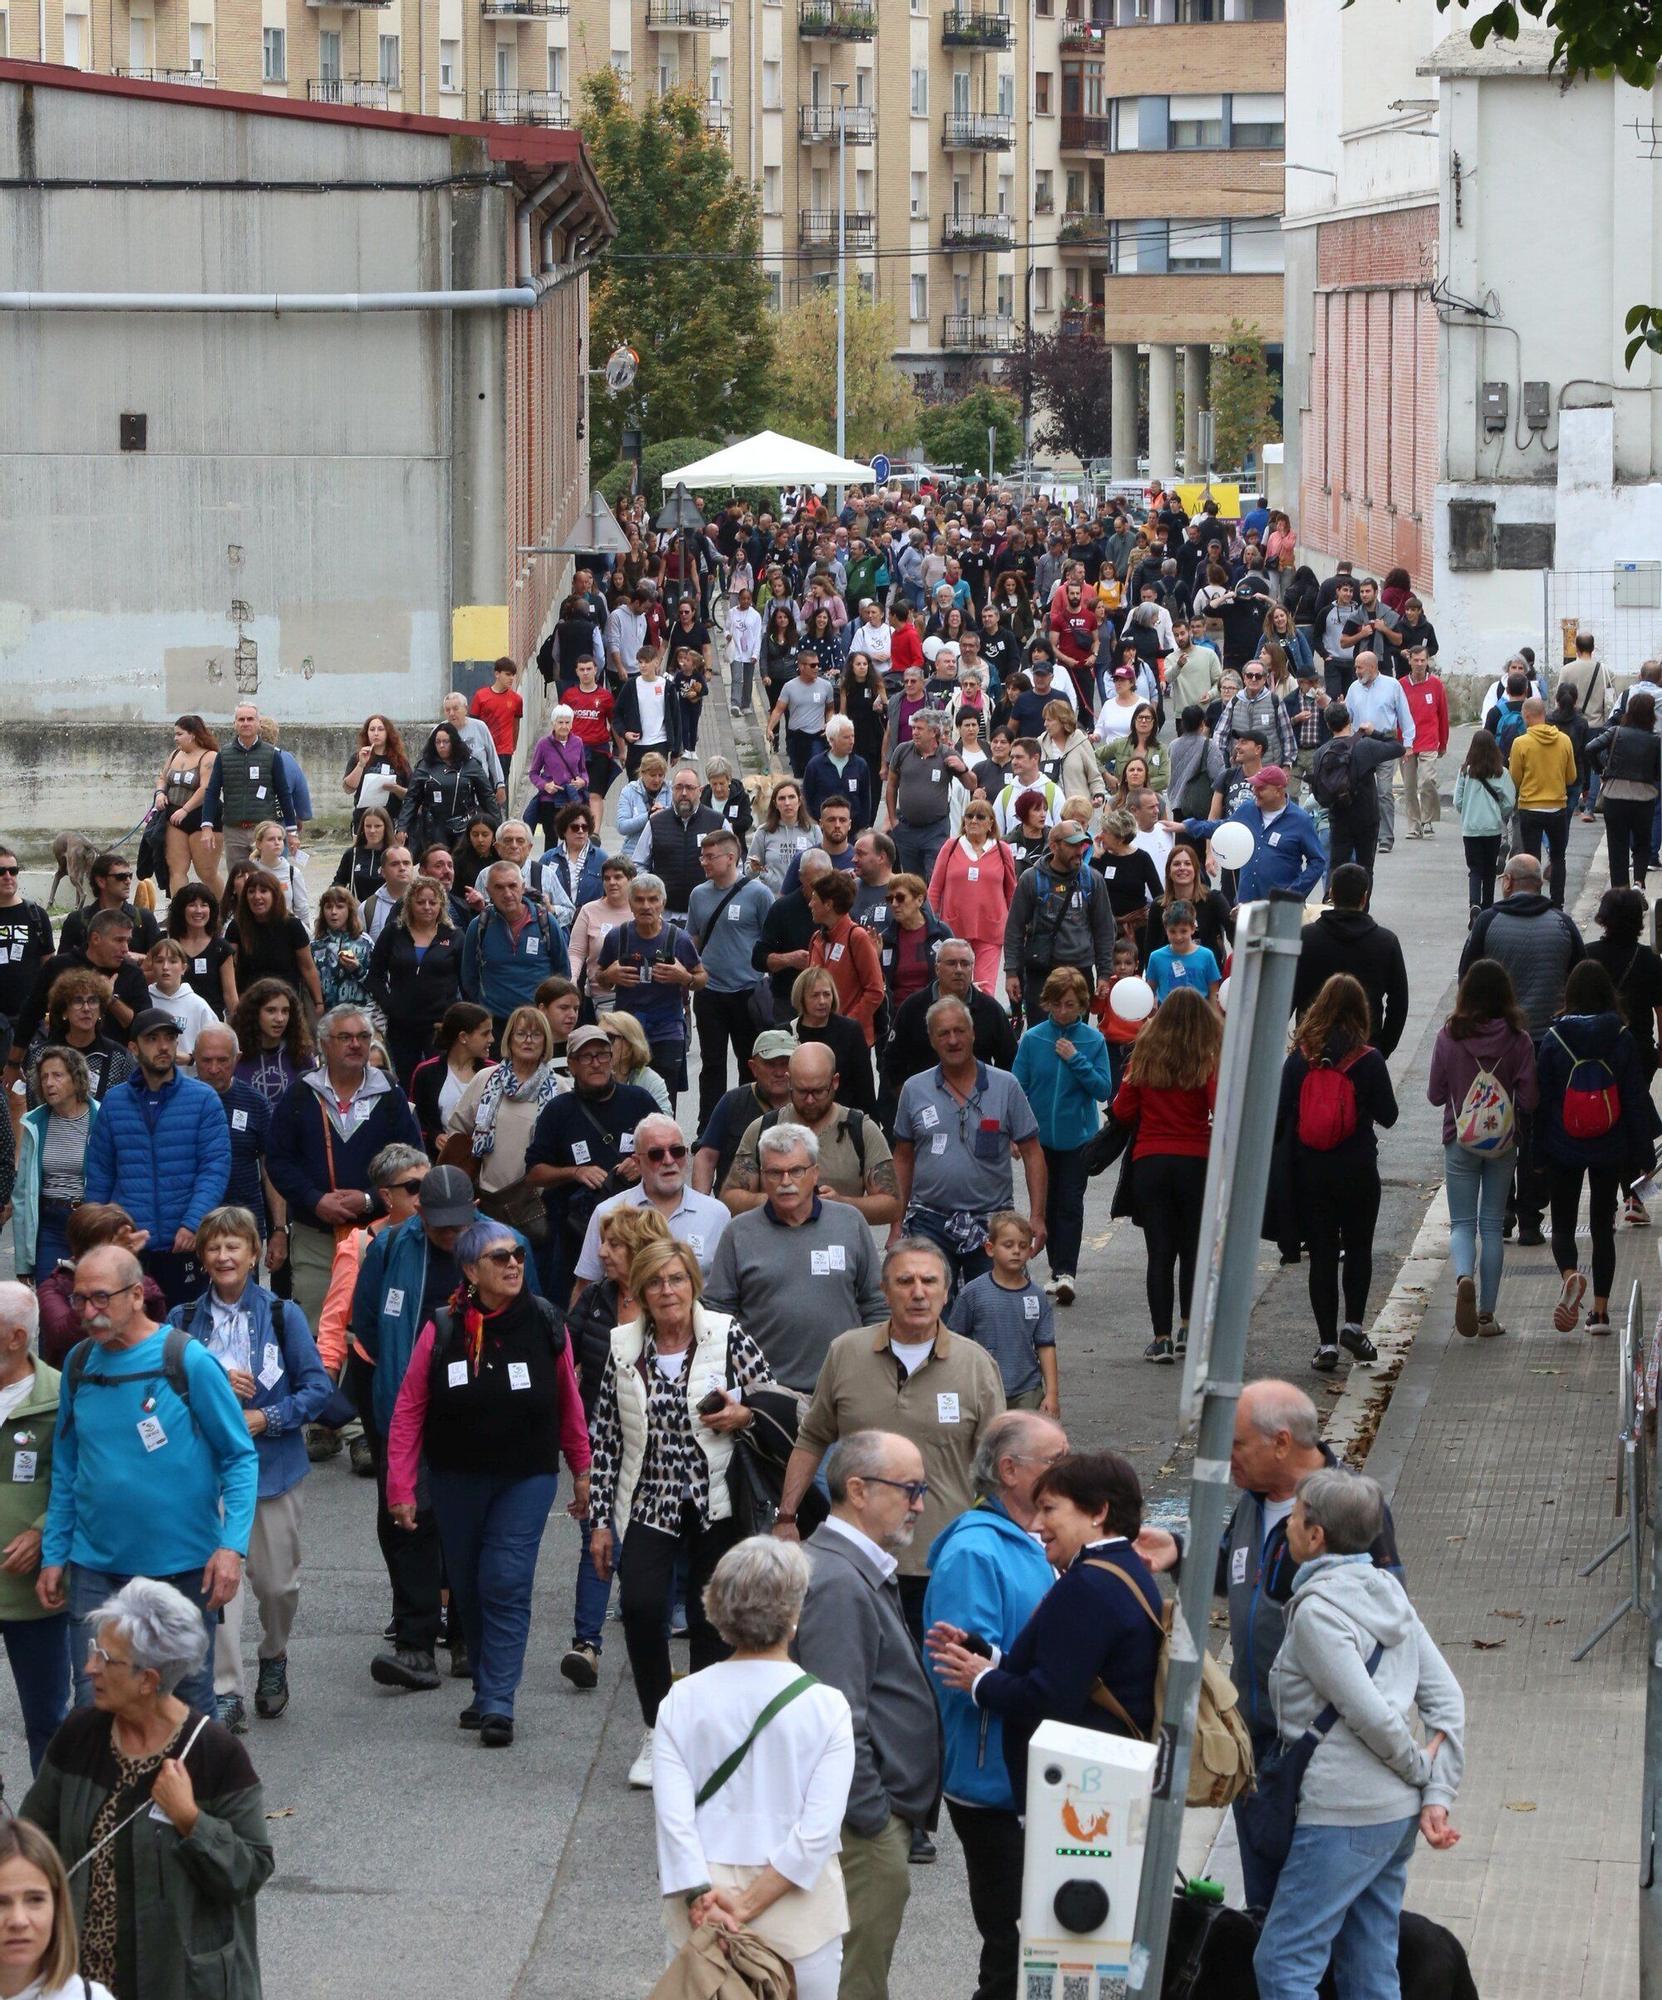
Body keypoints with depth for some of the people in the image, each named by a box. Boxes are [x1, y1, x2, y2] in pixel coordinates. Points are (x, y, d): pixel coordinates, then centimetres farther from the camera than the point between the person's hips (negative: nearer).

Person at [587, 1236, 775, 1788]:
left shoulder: (728, 1337, -3)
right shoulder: (622, 1349, 3)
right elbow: (604, 1438, 6)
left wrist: (743, 1416, -17)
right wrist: (601, 1520, 4)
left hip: (718, 1506, -1)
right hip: (648, 1504, 1)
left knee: (711, 1620, 3)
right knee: (641, 1607, -18)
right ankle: (657, 1732, -2)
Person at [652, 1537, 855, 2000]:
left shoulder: (682, 1700, -3)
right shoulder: (825, 1706, -8)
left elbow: (672, 1818, -11)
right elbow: (819, 1828, -15)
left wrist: (703, 1902, -13)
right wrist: (749, 1908, -13)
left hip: (701, 1911, 2)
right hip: (799, 1915, -2)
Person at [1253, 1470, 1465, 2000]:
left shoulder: (1316, 1610, -14)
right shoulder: (1386, 1590, 11)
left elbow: (1371, 1715, -18)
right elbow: (1447, 1698, 9)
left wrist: (1418, 1767, -1)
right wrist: (1437, 1796, 4)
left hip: (1346, 1816, -9)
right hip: (1398, 1815, 9)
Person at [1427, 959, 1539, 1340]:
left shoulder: (1449, 1036, -11)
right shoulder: (1518, 1040, -10)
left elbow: (1435, 1094, -4)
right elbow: (1528, 1100, -8)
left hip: (1460, 1141, -1)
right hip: (1503, 1144, 1)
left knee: (1462, 1223, 7)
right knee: (1493, 1225, 11)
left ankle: (1464, 1277, -24)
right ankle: (1487, 1312, 11)